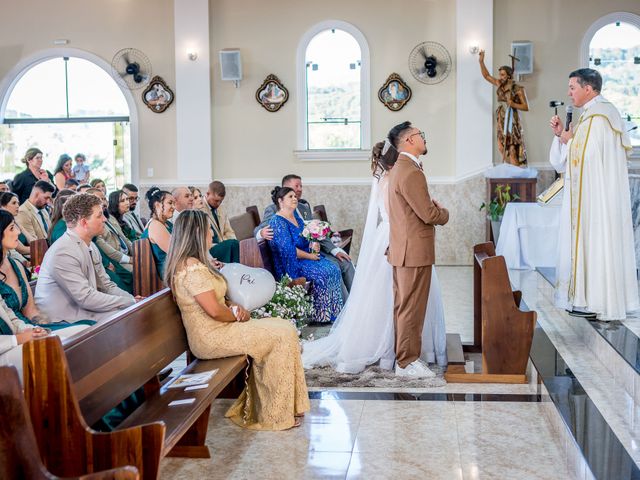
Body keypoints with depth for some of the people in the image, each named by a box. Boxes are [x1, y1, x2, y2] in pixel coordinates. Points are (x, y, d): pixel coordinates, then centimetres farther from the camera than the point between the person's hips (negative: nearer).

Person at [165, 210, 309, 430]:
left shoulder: (191, 263, 13)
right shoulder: (193, 268, -21)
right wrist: (238, 314, -5)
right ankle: (277, 414, -1)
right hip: (213, 338, -10)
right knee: (282, 335, -10)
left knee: (283, 327, 3)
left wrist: (233, 307, 1)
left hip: (216, 330, 10)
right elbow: (214, 310, -23)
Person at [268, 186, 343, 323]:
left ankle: (333, 312, -11)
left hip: (308, 255, 8)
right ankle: (321, 315, -15)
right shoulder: (277, 222, -13)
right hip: (291, 264, -8)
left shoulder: (295, 215, 13)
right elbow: (288, 250, -20)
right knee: (322, 273, -26)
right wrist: (310, 256, -14)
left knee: (334, 269, -13)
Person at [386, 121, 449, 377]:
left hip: (403, 249, 11)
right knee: (412, 307, -2)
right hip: (415, 250, -11)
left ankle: (402, 354, 26)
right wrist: (444, 213, -1)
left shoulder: (399, 168, 14)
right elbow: (429, 214, -20)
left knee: (402, 306, 16)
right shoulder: (411, 173, -20)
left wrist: (433, 207, 3)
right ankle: (407, 363, 5)